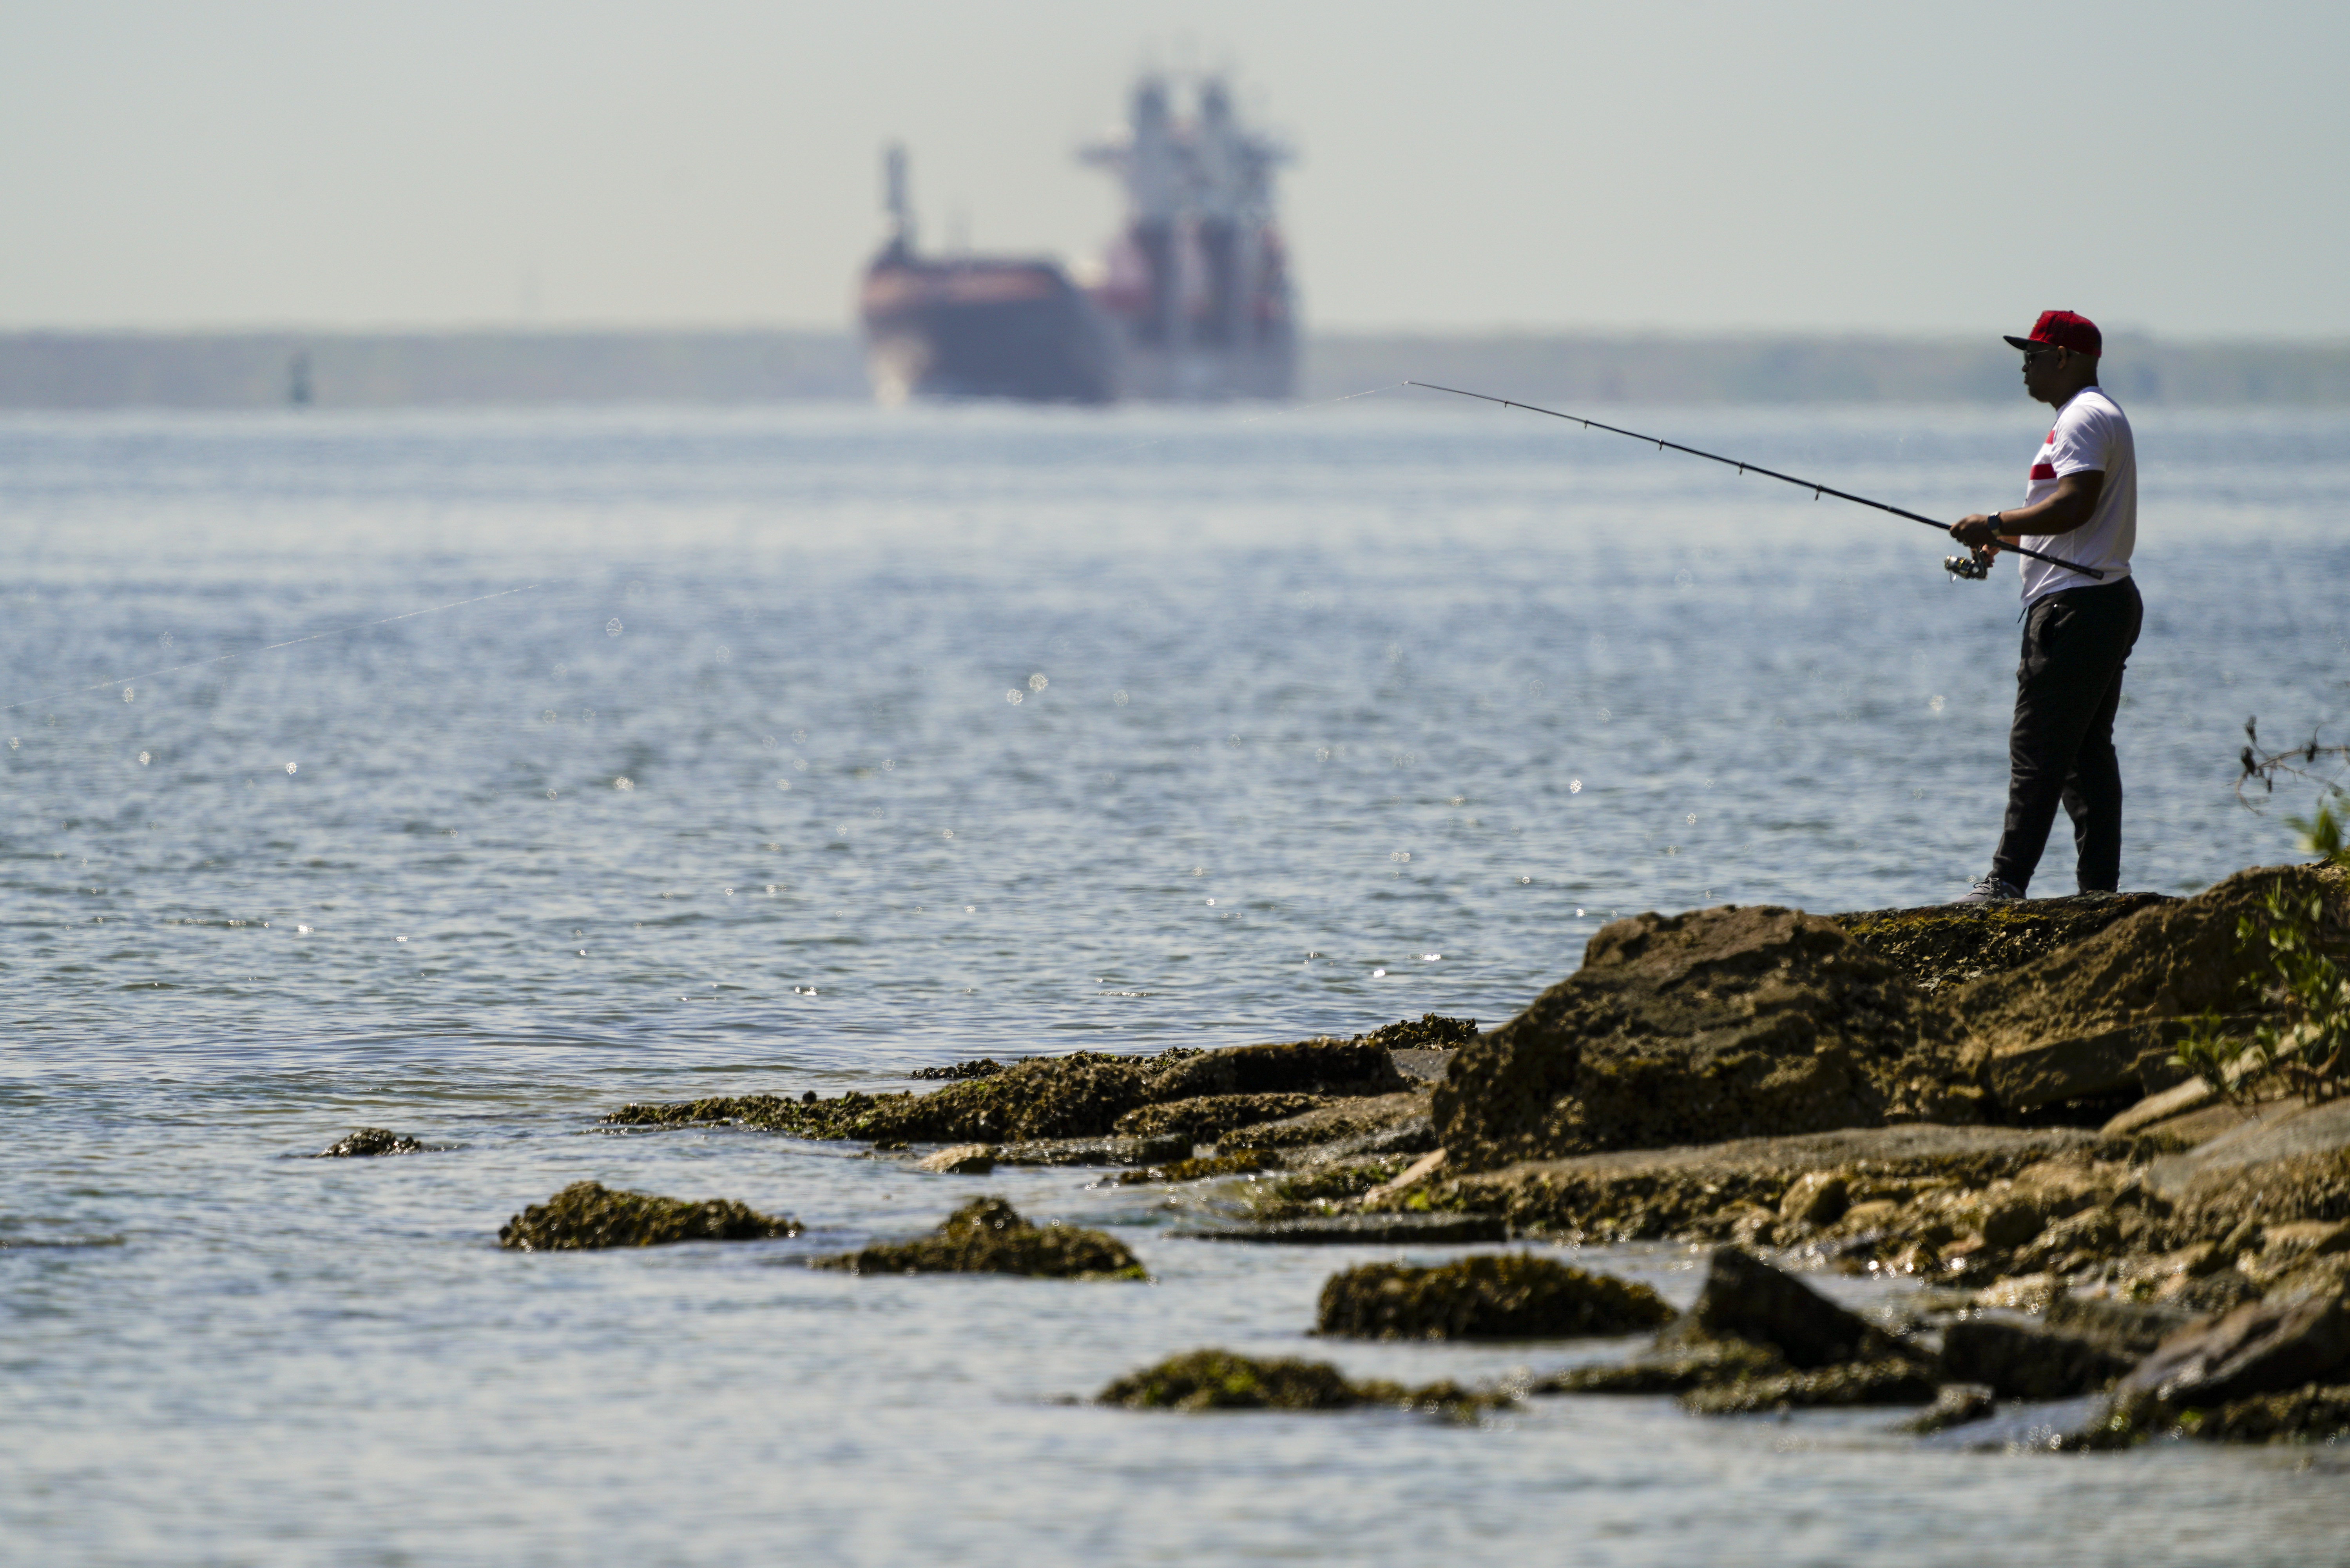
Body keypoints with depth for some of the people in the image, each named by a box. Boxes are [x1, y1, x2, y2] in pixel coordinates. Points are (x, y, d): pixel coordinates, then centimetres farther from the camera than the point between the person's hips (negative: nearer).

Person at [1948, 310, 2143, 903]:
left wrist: (1996, 524, -18)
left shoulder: (2086, 419, -13)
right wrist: (2004, 540, 22)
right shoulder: (2096, 416, 22)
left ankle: (2007, 882, -14)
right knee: (2088, 751, 10)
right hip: (2104, 603, 11)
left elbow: (2074, 505, -25)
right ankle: (2100, 885, 9)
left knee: (2038, 749, -12)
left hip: (2076, 608, -11)